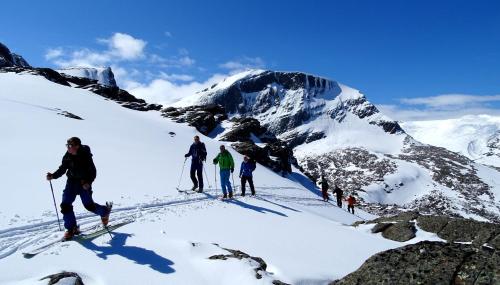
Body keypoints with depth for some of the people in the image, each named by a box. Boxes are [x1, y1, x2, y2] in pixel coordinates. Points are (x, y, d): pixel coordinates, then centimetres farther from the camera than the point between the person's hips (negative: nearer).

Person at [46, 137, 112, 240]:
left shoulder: (85, 156, -16)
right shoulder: (67, 156, -1)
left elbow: (93, 171, -13)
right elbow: (62, 169, 9)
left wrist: (88, 182, -26)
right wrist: (53, 176, -7)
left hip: (84, 184, -5)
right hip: (71, 182, 5)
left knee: (89, 205, -3)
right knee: (65, 204, -6)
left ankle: (105, 211, 29)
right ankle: (72, 228, 8)